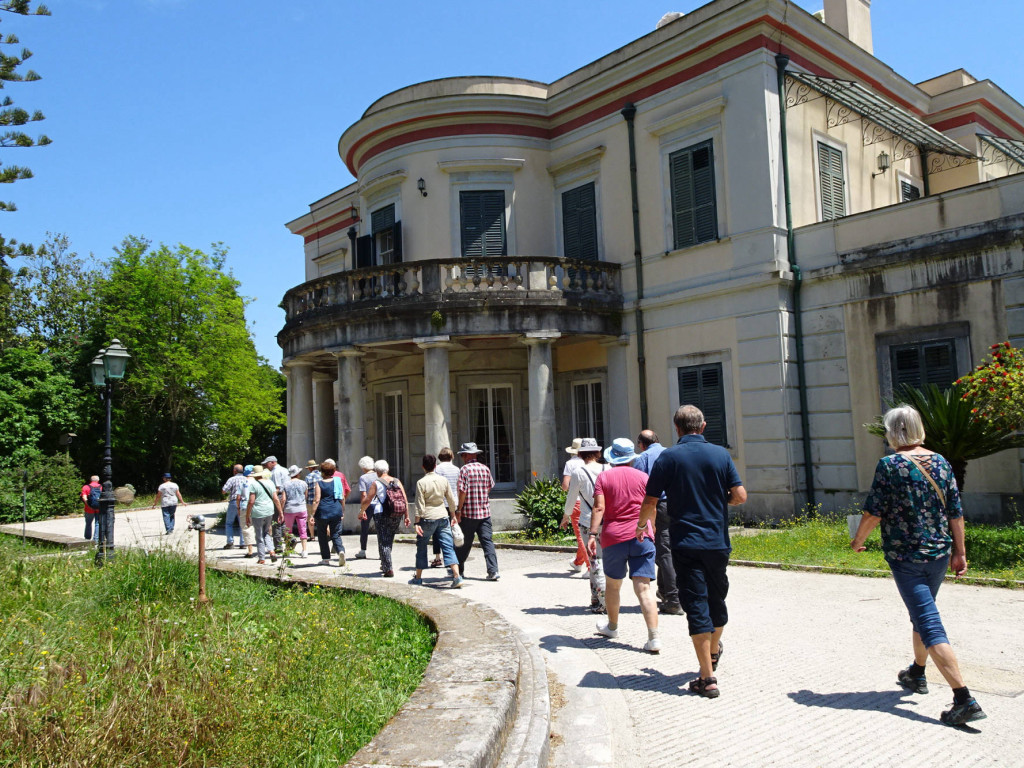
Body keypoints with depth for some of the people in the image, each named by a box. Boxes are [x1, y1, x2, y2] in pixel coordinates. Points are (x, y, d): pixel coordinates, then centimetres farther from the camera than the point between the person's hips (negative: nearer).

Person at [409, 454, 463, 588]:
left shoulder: (421, 482, -8)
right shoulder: (443, 480, 2)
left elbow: (420, 505, -10)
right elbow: (452, 501, 8)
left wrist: (417, 523, -6)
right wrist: (453, 516, 21)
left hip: (427, 518, -3)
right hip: (443, 517, 3)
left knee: (421, 547, 13)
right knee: (448, 546, 0)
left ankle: (418, 577, 22)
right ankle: (457, 576, -13)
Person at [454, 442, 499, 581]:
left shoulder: (465, 469, -9)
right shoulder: (485, 468, 6)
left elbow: (463, 491, -14)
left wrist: (458, 510, -9)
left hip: (468, 512, -4)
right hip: (485, 511, 4)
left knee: (464, 543, 9)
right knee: (487, 541, 1)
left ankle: (459, 570, 23)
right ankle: (493, 571, -9)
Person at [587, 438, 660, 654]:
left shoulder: (603, 477, 1)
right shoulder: (643, 477, 5)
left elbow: (599, 508, -9)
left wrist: (592, 534, -11)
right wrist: (650, 531, 21)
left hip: (613, 538, -1)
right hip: (642, 537, 1)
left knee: (612, 584, 18)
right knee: (643, 588, -4)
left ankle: (612, 626, 37)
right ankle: (654, 638, -13)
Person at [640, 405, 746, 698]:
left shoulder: (668, 457, -6)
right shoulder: (720, 454, 0)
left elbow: (650, 504, -7)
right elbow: (740, 496, -5)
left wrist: (641, 525, 13)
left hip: (686, 544, -3)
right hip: (718, 542, 3)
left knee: (696, 606, -1)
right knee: (717, 600, 21)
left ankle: (708, 677, -2)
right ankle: (714, 651, 44)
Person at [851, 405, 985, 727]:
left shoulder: (890, 465, -14)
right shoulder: (940, 462, 3)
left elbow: (873, 512, -12)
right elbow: (956, 513, 6)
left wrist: (858, 540, 4)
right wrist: (960, 552, 13)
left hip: (906, 558, -7)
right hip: (940, 555, 7)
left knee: (929, 625, -6)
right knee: (922, 613, 25)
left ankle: (964, 699, -12)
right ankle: (917, 673, 42)